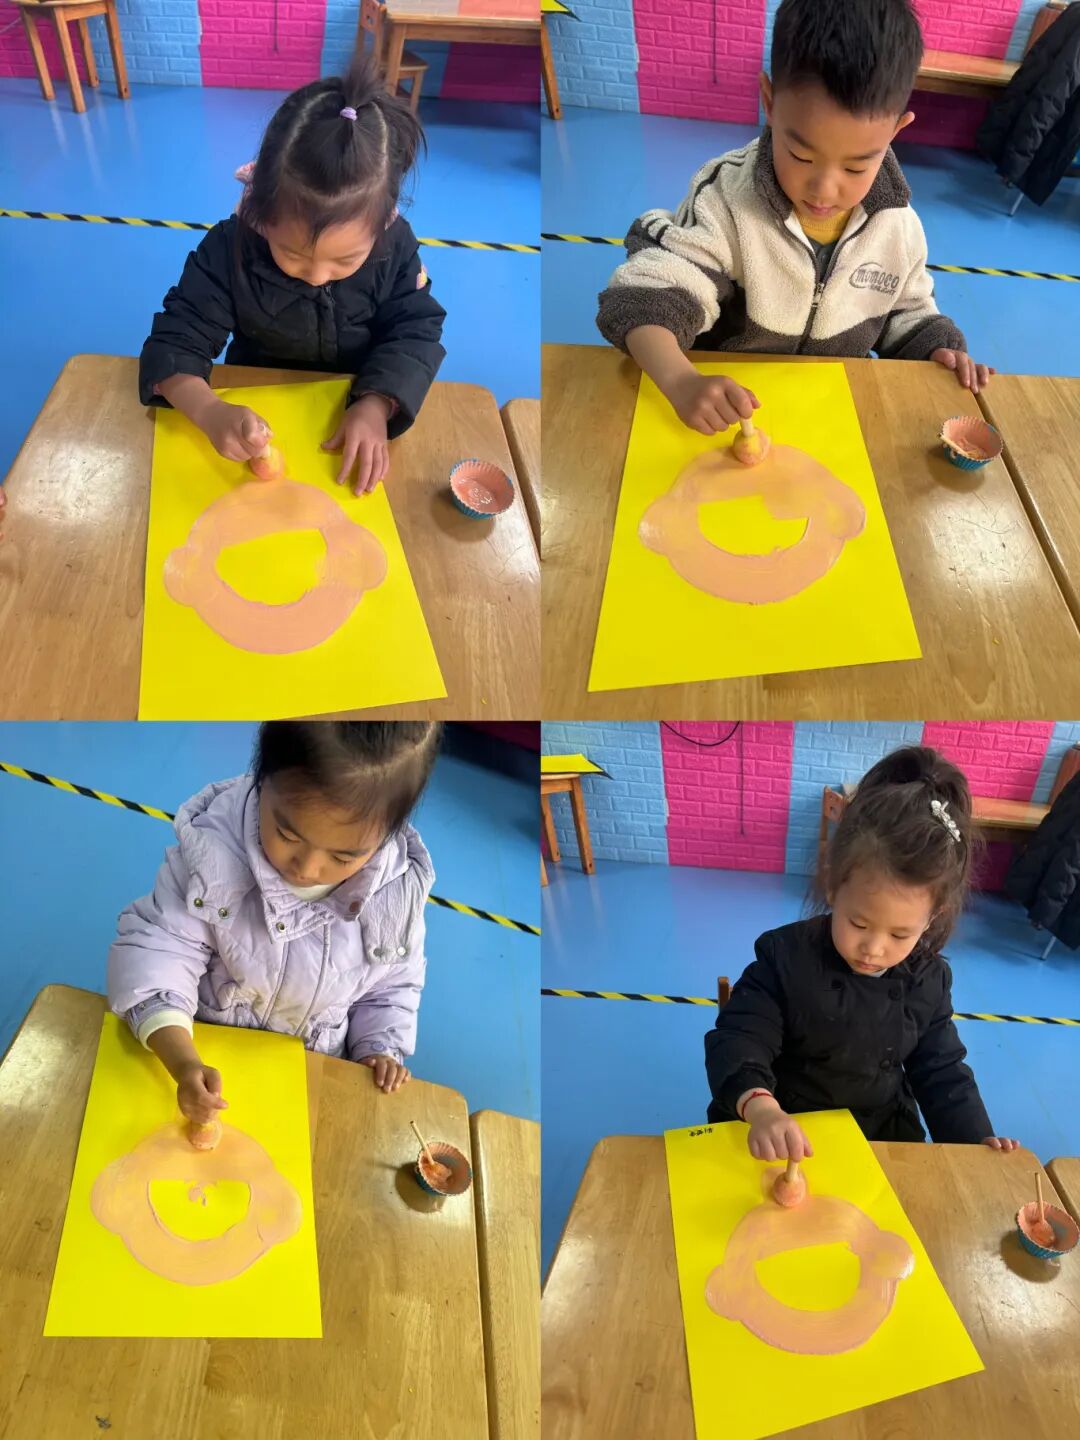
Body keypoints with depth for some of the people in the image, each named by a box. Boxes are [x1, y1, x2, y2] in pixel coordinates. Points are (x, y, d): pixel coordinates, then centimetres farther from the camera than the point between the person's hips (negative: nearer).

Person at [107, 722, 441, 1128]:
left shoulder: (401, 887, -16)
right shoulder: (214, 851, -24)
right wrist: (184, 1064, -34)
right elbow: (157, 948, -23)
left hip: (312, 1074, 2)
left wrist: (380, 1048, -6)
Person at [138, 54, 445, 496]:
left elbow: (415, 332, -15)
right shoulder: (229, 247, -22)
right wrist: (209, 411, -43)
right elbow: (178, 337, -22)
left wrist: (375, 407, -34)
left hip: (355, 404, 2)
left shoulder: (394, 245, -19)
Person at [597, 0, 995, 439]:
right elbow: (647, 298, -26)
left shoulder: (898, 225, -4)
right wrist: (682, 382, -44)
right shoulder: (726, 200, -18)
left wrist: (937, 350, -8)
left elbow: (906, 317, 14)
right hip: (728, 416, -3)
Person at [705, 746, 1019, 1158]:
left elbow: (942, 1073, 8)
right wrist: (760, 1108, -41)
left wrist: (978, 1144, -5)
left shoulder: (929, 980, -4)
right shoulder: (786, 956, -16)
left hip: (883, 1138, 4)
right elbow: (738, 1040, -21)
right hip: (783, 1138, -3)